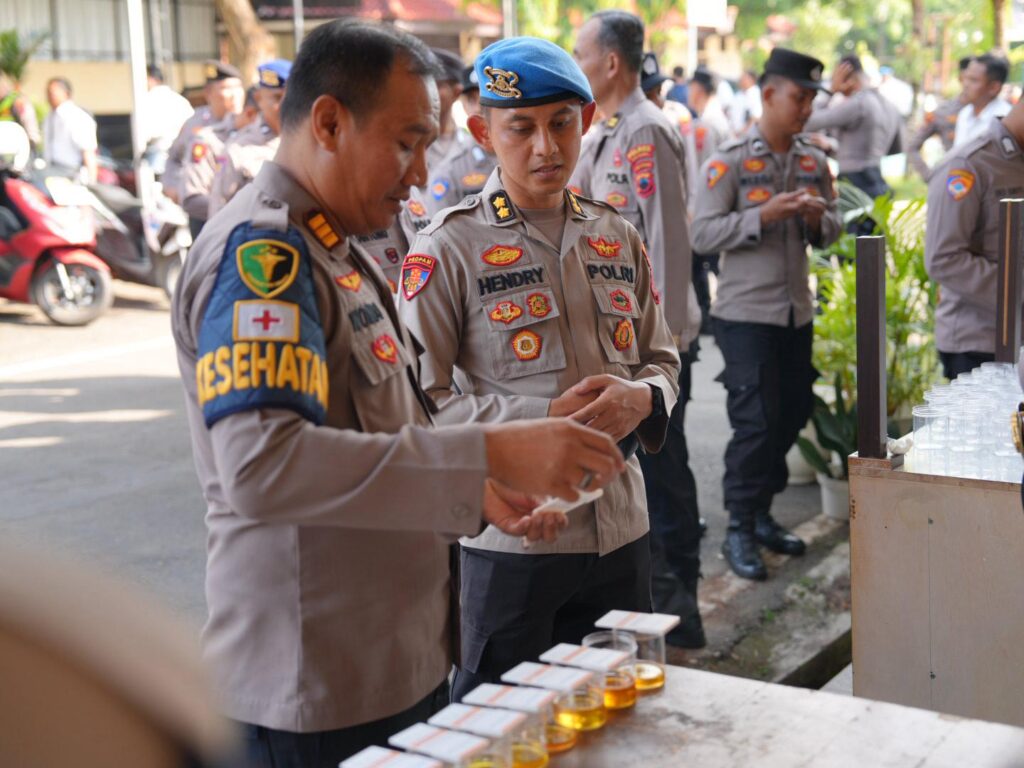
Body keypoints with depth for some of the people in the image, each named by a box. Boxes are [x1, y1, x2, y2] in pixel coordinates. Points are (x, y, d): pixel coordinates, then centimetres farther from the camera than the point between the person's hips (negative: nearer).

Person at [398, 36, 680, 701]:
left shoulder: (617, 239, 9)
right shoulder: (448, 250, -7)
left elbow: (662, 360, 16)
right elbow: (421, 400, -12)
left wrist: (640, 397, -8)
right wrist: (545, 417, -21)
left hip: (621, 527, 5)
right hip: (511, 535, -5)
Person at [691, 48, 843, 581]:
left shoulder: (813, 161, 8)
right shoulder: (728, 161, -8)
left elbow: (832, 231, 14)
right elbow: (703, 233, -13)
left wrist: (819, 218, -9)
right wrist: (763, 215, -23)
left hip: (797, 311, 6)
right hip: (746, 313, -6)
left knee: (791, 416, 11)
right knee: (755, 421, -6)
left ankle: (761, 514, 27)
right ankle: (739, 530, 5)